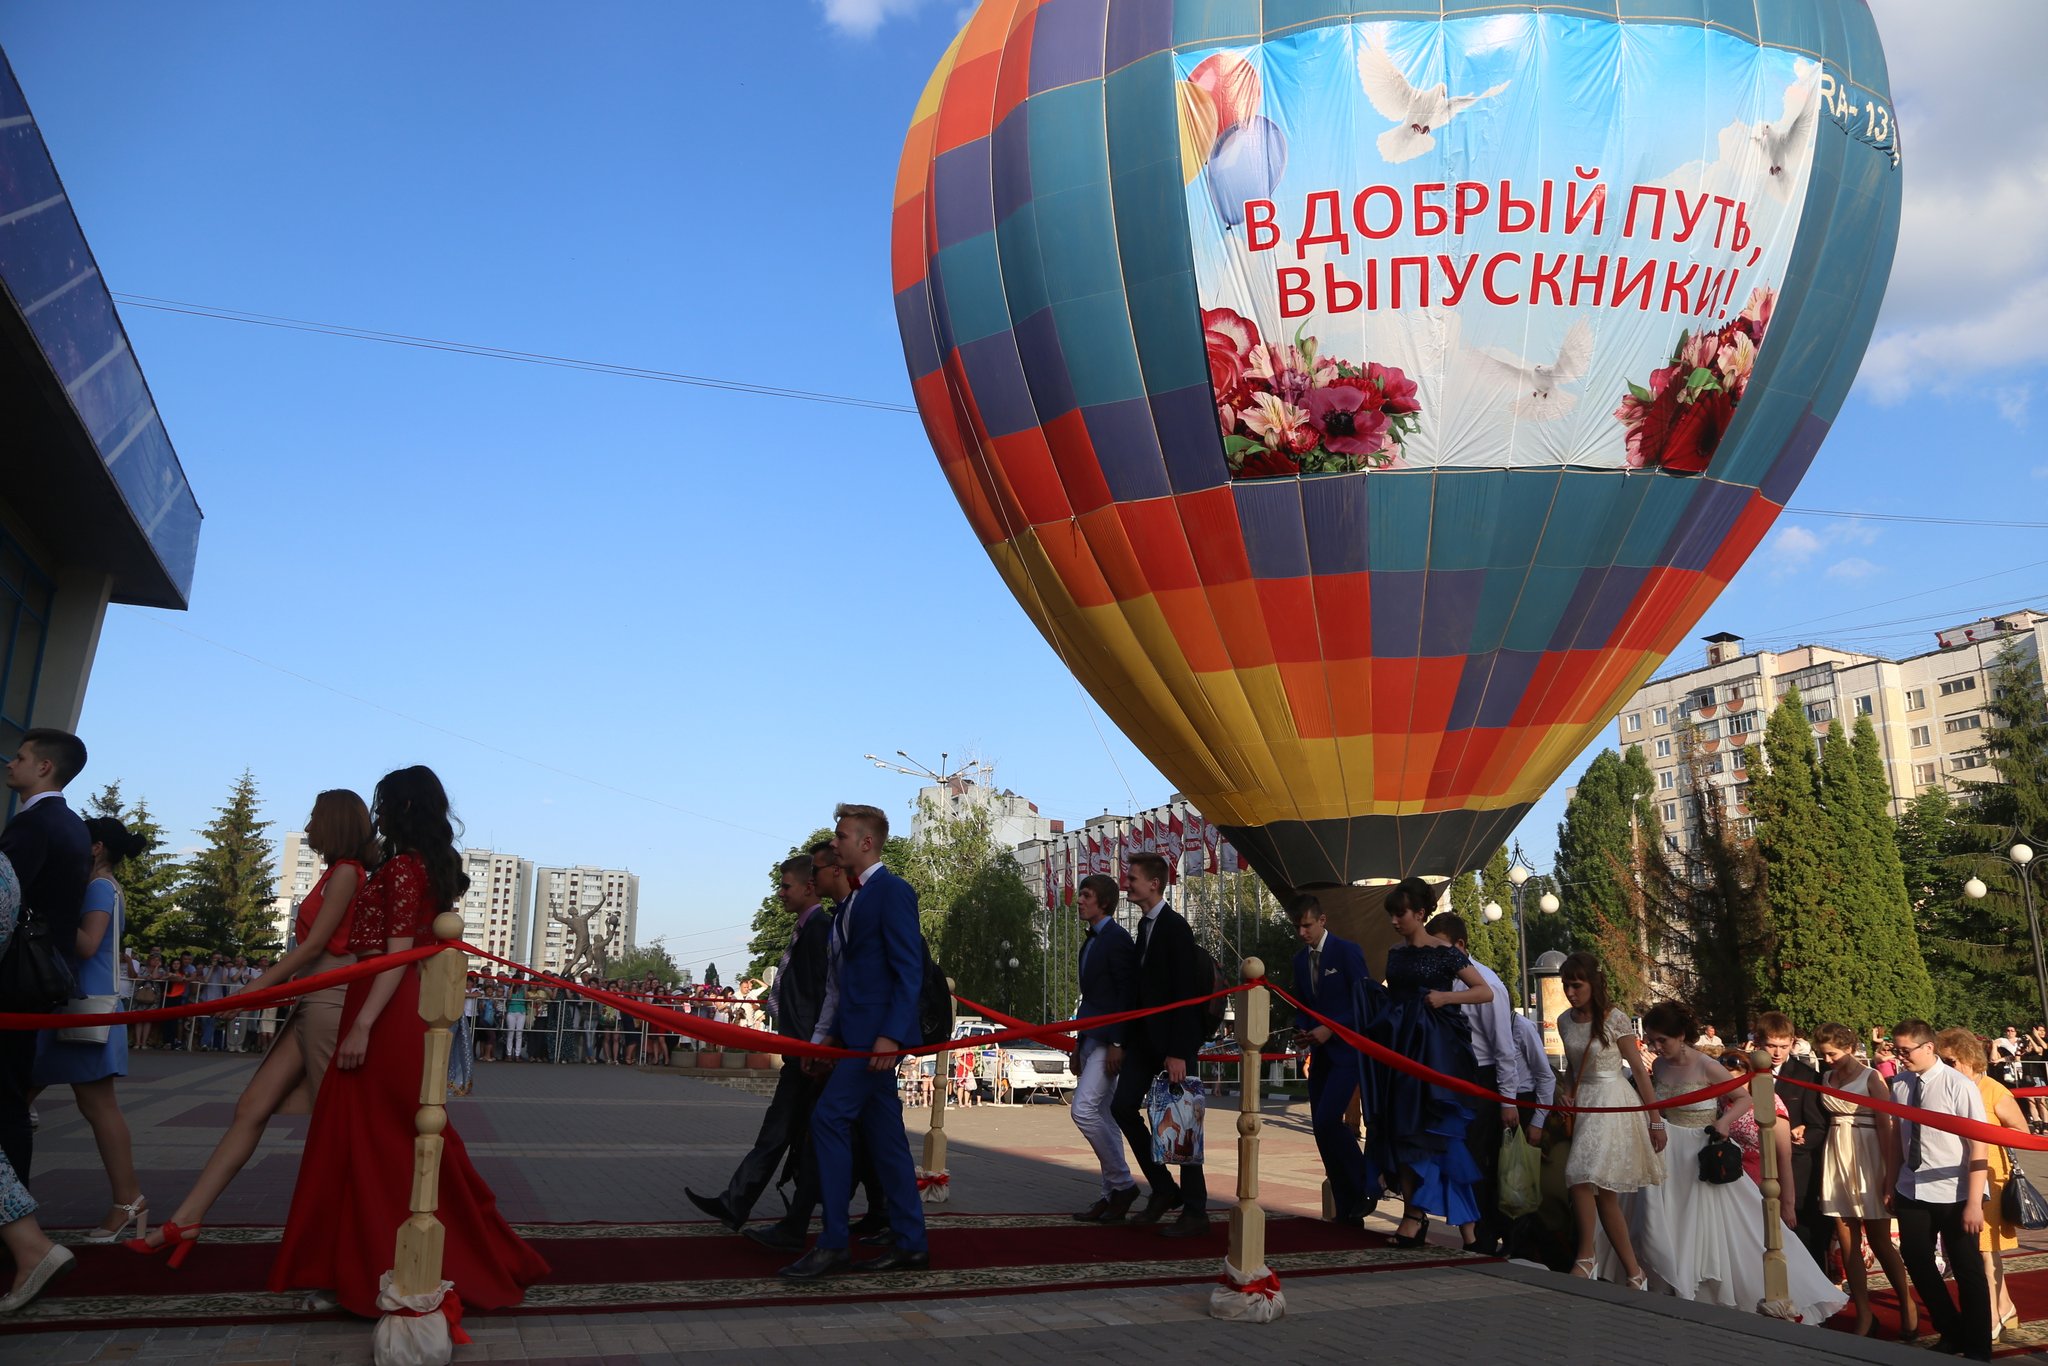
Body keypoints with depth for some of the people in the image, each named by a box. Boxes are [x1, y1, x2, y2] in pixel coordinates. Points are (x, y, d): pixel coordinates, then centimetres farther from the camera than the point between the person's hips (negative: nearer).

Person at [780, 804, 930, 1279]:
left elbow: (909, 969, -15)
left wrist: (891, 1035, -22)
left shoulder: (892, 891, -9)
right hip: (857, 1034, 9)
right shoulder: (853, 900, 19)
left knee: (829, 1118, -13)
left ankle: (833, 1243, -6)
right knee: (883, 1134, 10)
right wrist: (824, 1034, 15)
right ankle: (910, 1244, 16)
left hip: (880, 1032, -9)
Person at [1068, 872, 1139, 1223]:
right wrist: (1079, 1045, 19)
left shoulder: (1117, 939, -11)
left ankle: (1121, 1183, -4)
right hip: (1091, 1039, 10)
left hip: (1109, 1040, -10)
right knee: (1103, 1117, 10)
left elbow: (1128, 994, -16)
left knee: (1084, 1109, -17)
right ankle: (1113, 1194, 14)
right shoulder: (1091, 941, 18)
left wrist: (1117, 1044, -21)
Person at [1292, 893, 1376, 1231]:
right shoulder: (1300, 959, 11)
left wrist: (1330, 1029, -18)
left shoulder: (1346, 951, -9)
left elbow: (1366, 1001, -12)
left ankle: (1366, 1187, 2)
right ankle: (1346, 1212, 11)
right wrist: (1301, 1028, -4)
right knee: (1321, 1128, 3)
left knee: (1329, 1119, -19)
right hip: (1320, 1052, 7)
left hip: (1346, 1050, -7)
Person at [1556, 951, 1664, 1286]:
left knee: (1583, 1177, -19)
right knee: (1603, 1190, 4)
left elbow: (1639, 1069, -6)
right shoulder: (1565, 1021, 7)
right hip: (1582, 1103, 6)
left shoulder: (1614, 1018, -9)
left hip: (1612, 1101, -6)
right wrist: (1568, 1098, 5)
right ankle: (1634, 1272, 12)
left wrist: (1656, 1120, -7)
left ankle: (1586, 1257, -5)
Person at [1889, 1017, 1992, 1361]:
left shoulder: (1959, 1086, -16)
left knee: (1968, 1271, 10)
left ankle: (1977, 1349, 30)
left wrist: (1974, 1202, -18)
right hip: (1912, 1192, 5)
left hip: (1953, 1194, -5)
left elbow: (1978, 1147, -16)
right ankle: (1951, 1334, 36)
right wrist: (1892, 1184, 11)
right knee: (1918, 1264, 14)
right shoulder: (1900, 1085, -1)